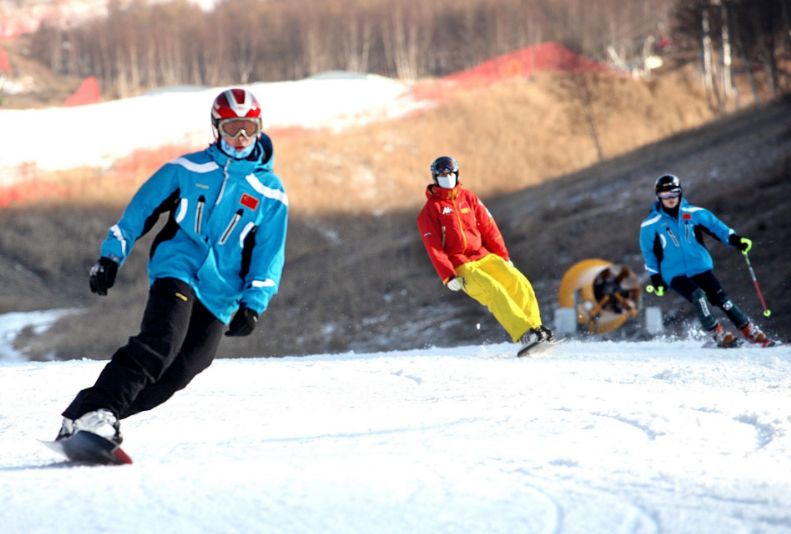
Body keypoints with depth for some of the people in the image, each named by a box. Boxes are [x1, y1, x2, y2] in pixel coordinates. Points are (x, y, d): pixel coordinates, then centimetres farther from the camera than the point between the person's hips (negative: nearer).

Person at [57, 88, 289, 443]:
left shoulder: (271, 192, 7)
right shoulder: (188, 169, 6)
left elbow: (268, 257, 8)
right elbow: (141, 209, 11)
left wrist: (253, 305, -4)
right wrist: (111, 257, 6)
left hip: (221, 296, 2)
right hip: (176, 270, -2)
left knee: (174, 375, -10)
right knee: (160, 344, -27)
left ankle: (96, 415, -3)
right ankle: (95, 410, -33)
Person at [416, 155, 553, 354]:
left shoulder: (468, 197, 12)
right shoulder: (430, 210, -1)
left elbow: (488, 228, 12)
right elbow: (434, 248, -6)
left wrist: (504, 257, 6)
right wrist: (448, 277, -16)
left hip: (484, 256, 5)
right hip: (460, 267, -5)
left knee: (519, 283, -17)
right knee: (494, 291, -27)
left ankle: (535, 327, -10)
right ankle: (525, 335, -35)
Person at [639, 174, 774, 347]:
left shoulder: (694, 213, 2)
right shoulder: (651, 225, -2)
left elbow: (715, 225, 7)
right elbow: (649, 253, 7)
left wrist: (735, 240, -7)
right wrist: (655, 279, 4)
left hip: (700, 267, 2)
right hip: (675, 274, -2)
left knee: (721, 298, -9)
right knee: (697, 296, -27)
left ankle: (753, 333, -3)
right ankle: (719, 335, -22)